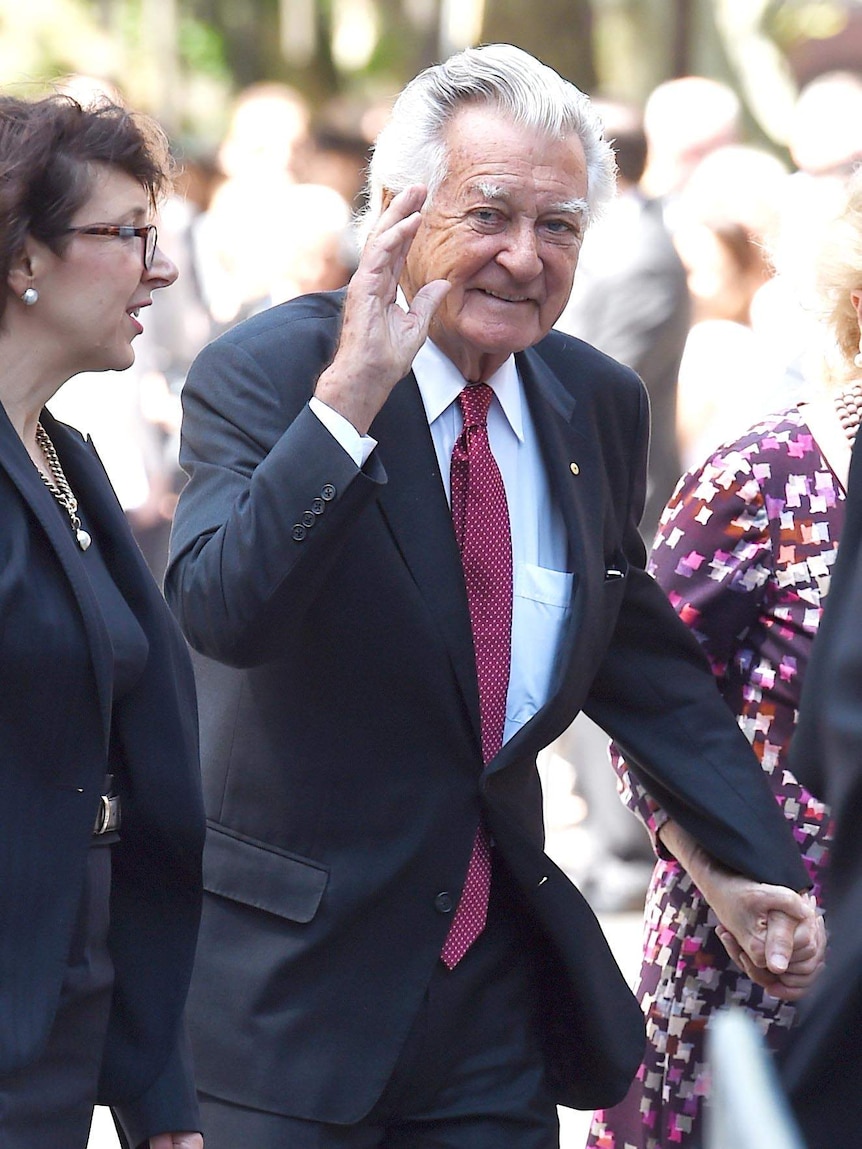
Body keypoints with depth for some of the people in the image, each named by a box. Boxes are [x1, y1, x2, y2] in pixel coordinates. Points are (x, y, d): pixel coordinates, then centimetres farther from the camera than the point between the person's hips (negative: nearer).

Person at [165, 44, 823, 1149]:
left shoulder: (598, 402, 6)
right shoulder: (262, 371, -12)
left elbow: (642, 661, 19)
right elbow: (223, 611, -29)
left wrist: (759, 863, 13)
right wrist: (350, 396, -35)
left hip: (499, 965, 5)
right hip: (289, 971, -5)